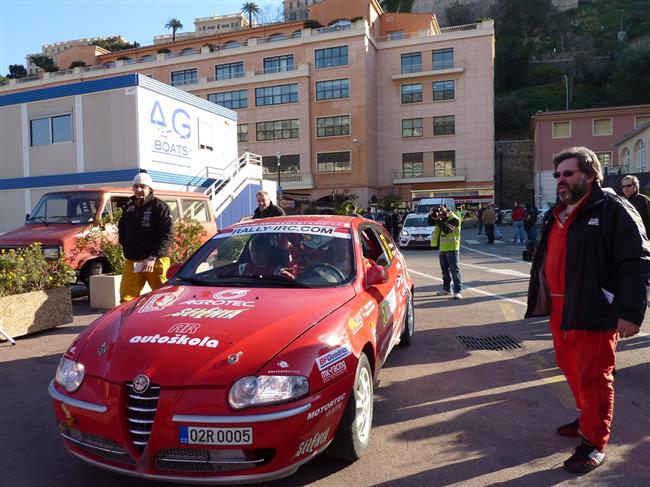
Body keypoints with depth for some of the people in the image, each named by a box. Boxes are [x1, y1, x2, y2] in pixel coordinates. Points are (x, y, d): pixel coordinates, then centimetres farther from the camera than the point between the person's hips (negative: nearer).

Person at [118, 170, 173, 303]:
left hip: (156, 261, -5)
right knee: (126, 299, 2)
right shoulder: (128, 207, 16)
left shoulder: (159, 207, -4)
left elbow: (167, 235, -12)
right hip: (131, 262, 5)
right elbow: (121, 230, 29)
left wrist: (153, 257, -18)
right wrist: (127, 249, 13)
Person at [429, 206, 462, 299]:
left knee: (454, 269, -8)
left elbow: (446, 229, -29)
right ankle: (446, 289, 27)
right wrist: (431, 215, -10)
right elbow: (430, 222, 7)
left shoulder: (454, 219, -17)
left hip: (452, 249, -8)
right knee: (445, 270, 16)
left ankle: (457, 291, -7)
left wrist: (438, 220, -28)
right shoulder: (440, 218, 5)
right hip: (442, 248, 8)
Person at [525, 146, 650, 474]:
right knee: (571, 369, 19)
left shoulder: (612, 210, -10)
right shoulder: (554, 215, 14)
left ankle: (594, 443, 18)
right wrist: (540, 300, 19)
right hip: (559, 311, 8)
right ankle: (589, 419, 40)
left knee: (593, 379, 2)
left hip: (594, 313, -8)